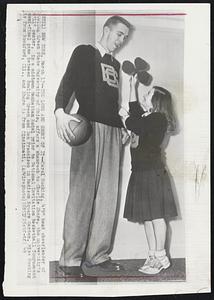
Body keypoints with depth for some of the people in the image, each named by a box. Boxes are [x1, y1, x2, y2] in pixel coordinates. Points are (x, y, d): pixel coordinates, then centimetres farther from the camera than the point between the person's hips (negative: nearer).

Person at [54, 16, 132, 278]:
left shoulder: (115, 64, 27)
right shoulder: (84, 52, 8)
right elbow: (67, 82, -7)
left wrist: (122, 127, 14)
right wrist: (60, 111, -25)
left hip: (112, 130, 7)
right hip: (89, 125, -7)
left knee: (108, 194, 2)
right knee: (82, 192, -11)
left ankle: (97, 254, 9)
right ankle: (71, 259, -5)